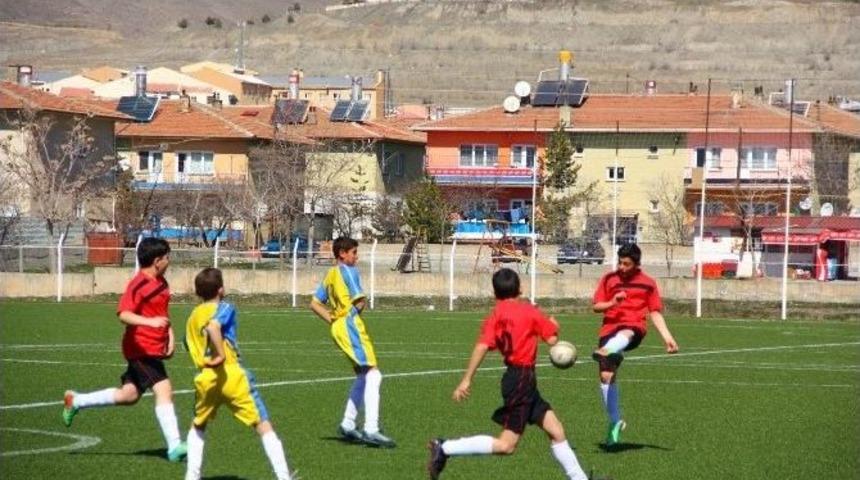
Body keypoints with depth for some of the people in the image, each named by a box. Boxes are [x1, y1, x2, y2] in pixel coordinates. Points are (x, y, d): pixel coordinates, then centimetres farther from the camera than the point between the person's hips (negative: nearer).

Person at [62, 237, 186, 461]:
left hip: (155, 348, 10)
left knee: (129, 395, 17)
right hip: (142, 348, -10)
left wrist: (170, 335, 16)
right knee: (163, 389, -19)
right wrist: (150, 321, -44)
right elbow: (123, 314, -29)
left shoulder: (161, 283, 11)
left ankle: (75, 401, 32)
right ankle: (174, 447, -22)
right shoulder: (138, 285, -18)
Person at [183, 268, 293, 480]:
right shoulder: (224, 308, -3)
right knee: (264, 426, -1)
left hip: (205, 379, 5)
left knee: (198, 426, 27)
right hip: (231, 375, -5)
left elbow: (190, 346, 19)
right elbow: (213, 327, -24)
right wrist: (221, 355, -19)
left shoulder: (193, 316, 16)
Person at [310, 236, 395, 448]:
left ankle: (347, 424, 21)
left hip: (338, 326, 10)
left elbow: (315, 304, 21)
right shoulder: (348, 271, -7)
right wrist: (355, 311, 5)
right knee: (373, 375, -12)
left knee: (363, 376, 19)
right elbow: (360, 301, -16)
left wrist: (332, 319, 13)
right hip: (350, 323, -10)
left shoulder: (330, 275, 19)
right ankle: (371, 430, -21)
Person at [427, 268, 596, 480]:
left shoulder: (494, 317, 6)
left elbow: (482, 346, -10)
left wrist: (467, 379, -15)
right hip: (522, 379, -7)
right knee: (506, 445, -9)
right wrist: (554, 325, 15)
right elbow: (552, 339, -8)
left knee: (557, 432, 11)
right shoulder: (528, 310, -7)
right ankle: (445, 448, -11)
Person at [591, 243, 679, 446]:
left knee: (624, 334, -41)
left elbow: (655, 312, 13)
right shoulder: (609, 279, 10)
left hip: (634, 328, -2)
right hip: (610, 329, 2)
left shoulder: (647, 283, 9)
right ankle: (615, 422, 5)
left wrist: (668, 337, 5)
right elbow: (596, 306, 11)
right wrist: (612, 303, -10)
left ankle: (606, 352, -73)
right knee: (606, 375, -7)